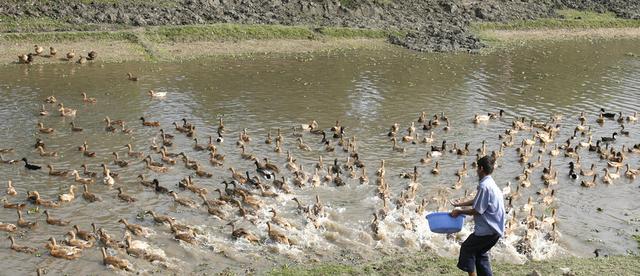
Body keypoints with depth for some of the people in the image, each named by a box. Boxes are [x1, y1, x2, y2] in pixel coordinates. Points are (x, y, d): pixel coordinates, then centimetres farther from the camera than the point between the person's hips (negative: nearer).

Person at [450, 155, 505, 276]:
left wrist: (459, 211, -6)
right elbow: (477, 201, 27)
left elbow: (477, 210, -18)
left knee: (467, 248, 4)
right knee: (480, 253, 18)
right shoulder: (492, 184, 13)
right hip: (496, 229, 9)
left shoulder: (484, 186, -19)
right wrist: (460, 204, 35)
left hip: (487, 230, -9)